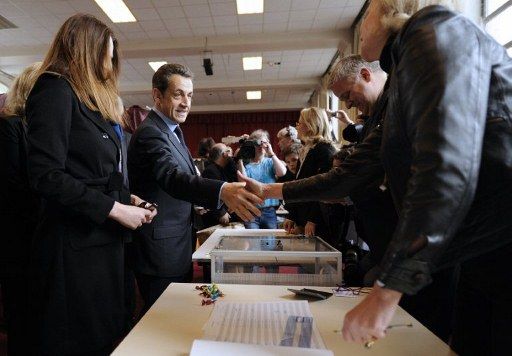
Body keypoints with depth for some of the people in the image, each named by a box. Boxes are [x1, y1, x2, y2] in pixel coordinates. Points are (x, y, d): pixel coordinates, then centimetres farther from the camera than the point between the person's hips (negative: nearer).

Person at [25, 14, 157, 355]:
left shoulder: (91, 98, 19)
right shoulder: (56, 90, -8)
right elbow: (46, 175, -19)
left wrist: (126, 198, 3)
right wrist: (114, 209, -18)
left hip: (103, 238, 9)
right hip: (75, 244, -9)